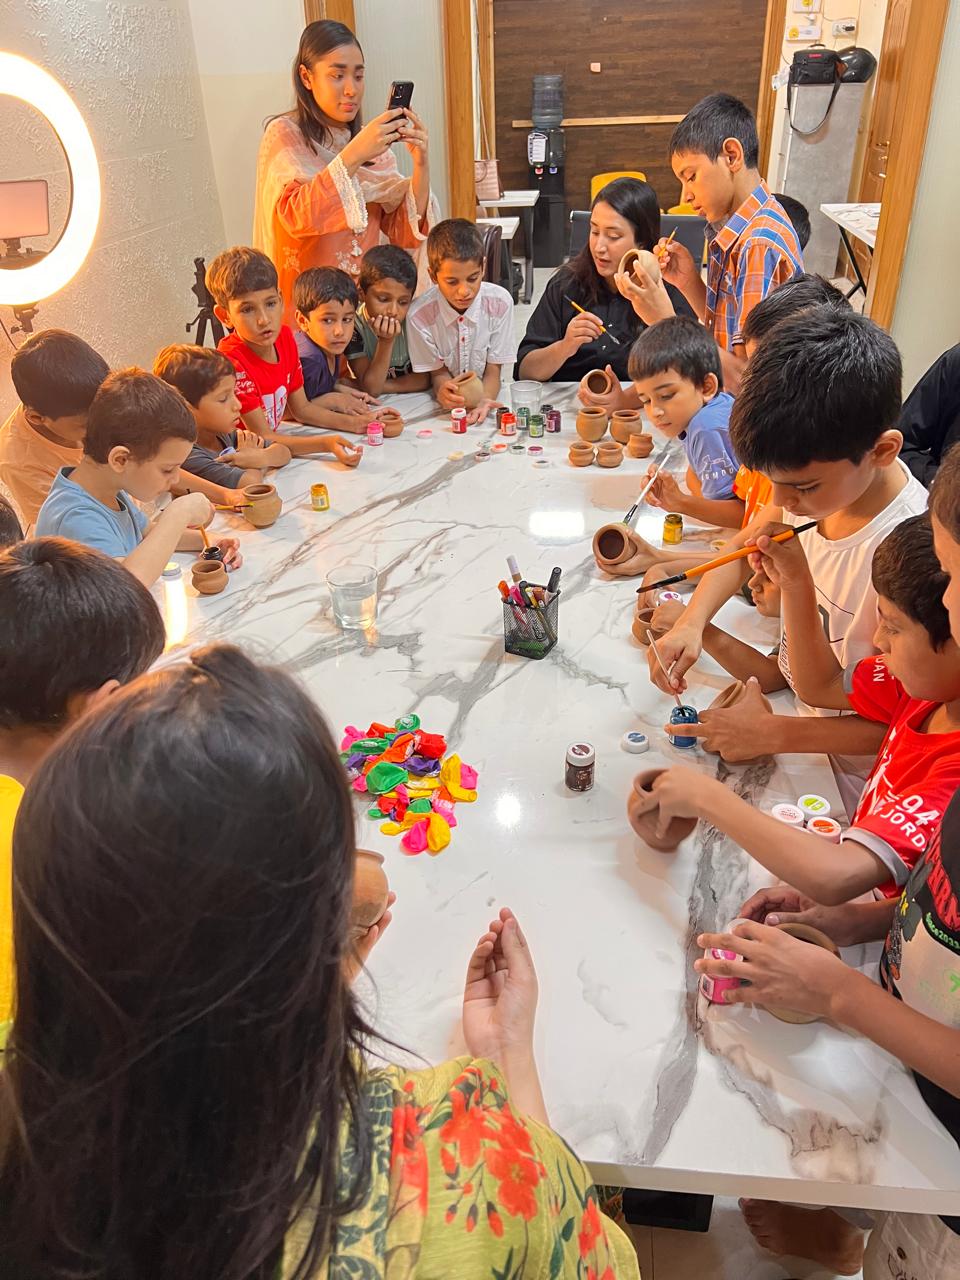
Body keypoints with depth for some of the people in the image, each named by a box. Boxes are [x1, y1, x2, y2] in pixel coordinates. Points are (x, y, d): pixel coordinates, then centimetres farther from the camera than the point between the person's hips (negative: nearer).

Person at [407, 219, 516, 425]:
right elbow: (437, 371, -3)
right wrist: (442, 390, -27)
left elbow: (493, 371, -6)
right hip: (446, 408, 0)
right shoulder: (420, 315, -15)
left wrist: (484, 400, -28)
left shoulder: (500, 303, -11)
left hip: (485, 400, 0)